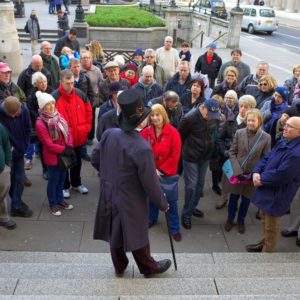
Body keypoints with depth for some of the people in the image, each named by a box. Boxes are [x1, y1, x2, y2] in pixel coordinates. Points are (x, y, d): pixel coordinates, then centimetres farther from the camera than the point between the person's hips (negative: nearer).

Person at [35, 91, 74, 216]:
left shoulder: (59, 116, 1)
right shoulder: (40, 123, -20)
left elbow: (68, 132, 3)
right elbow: (49, 144, -20)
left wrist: (70, 147, -12)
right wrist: (65, 150, -18)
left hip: (64, 154, 6)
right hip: (52, 156, -6)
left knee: (61, 179, 19)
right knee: (53, 181, 8)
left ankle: (60, 200, 36)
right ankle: (53, 204, 26)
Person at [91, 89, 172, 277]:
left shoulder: (109, 134, -13)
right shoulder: (142, 148, -30)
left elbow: (95, 160, 2)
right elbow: (150, 183, -21)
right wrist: (163, 204, -5)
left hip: (109, 194, 5)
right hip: (131, 201, -5)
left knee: (116, 232, 23)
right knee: (137, 235, 17)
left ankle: (119, 267, 45)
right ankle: (149, 267, 42)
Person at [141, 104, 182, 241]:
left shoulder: (173, 132, -13)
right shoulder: (146, 132, -5)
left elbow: (175, 156, -14)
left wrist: (161, 170, -12)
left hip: (168, 174, -3)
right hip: (151, 173, 3)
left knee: (171, 202, 6)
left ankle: (175, 229, 20)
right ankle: (152, 219, 43)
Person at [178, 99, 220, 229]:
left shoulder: (215, 117, -7)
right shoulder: (189, 118, -24)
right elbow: (180, 136, -11)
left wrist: (211, 150, 11)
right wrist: (186, 151, 2)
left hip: (206, 156, 6)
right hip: (191, 157, -5)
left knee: (200, 184, 16)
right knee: (191, 185, -1)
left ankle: (192, 207, 34)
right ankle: (186, 214, 14)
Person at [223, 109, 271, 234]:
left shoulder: (266, 137, -10)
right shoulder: (239, 133, -8)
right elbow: (232, 153, -5)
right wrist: (237, 171, -14)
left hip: (252, 175, 0)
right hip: (237, 173, 0)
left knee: (246, 200, 15)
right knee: (233, 198, 15)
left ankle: (241, 221, 39)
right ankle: (230, 219, 38)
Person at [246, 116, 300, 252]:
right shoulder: (282, 142, 4)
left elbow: (280, 176, -30)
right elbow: (266, 158, 7)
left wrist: (261, 180, -17)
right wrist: (256, 172, -11)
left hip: (277, 194, -9)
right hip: (267, 189, 9)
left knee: (271, 226, 9)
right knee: (265, 220, 26)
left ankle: (267, 250, 28)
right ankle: (263, 243, 46)